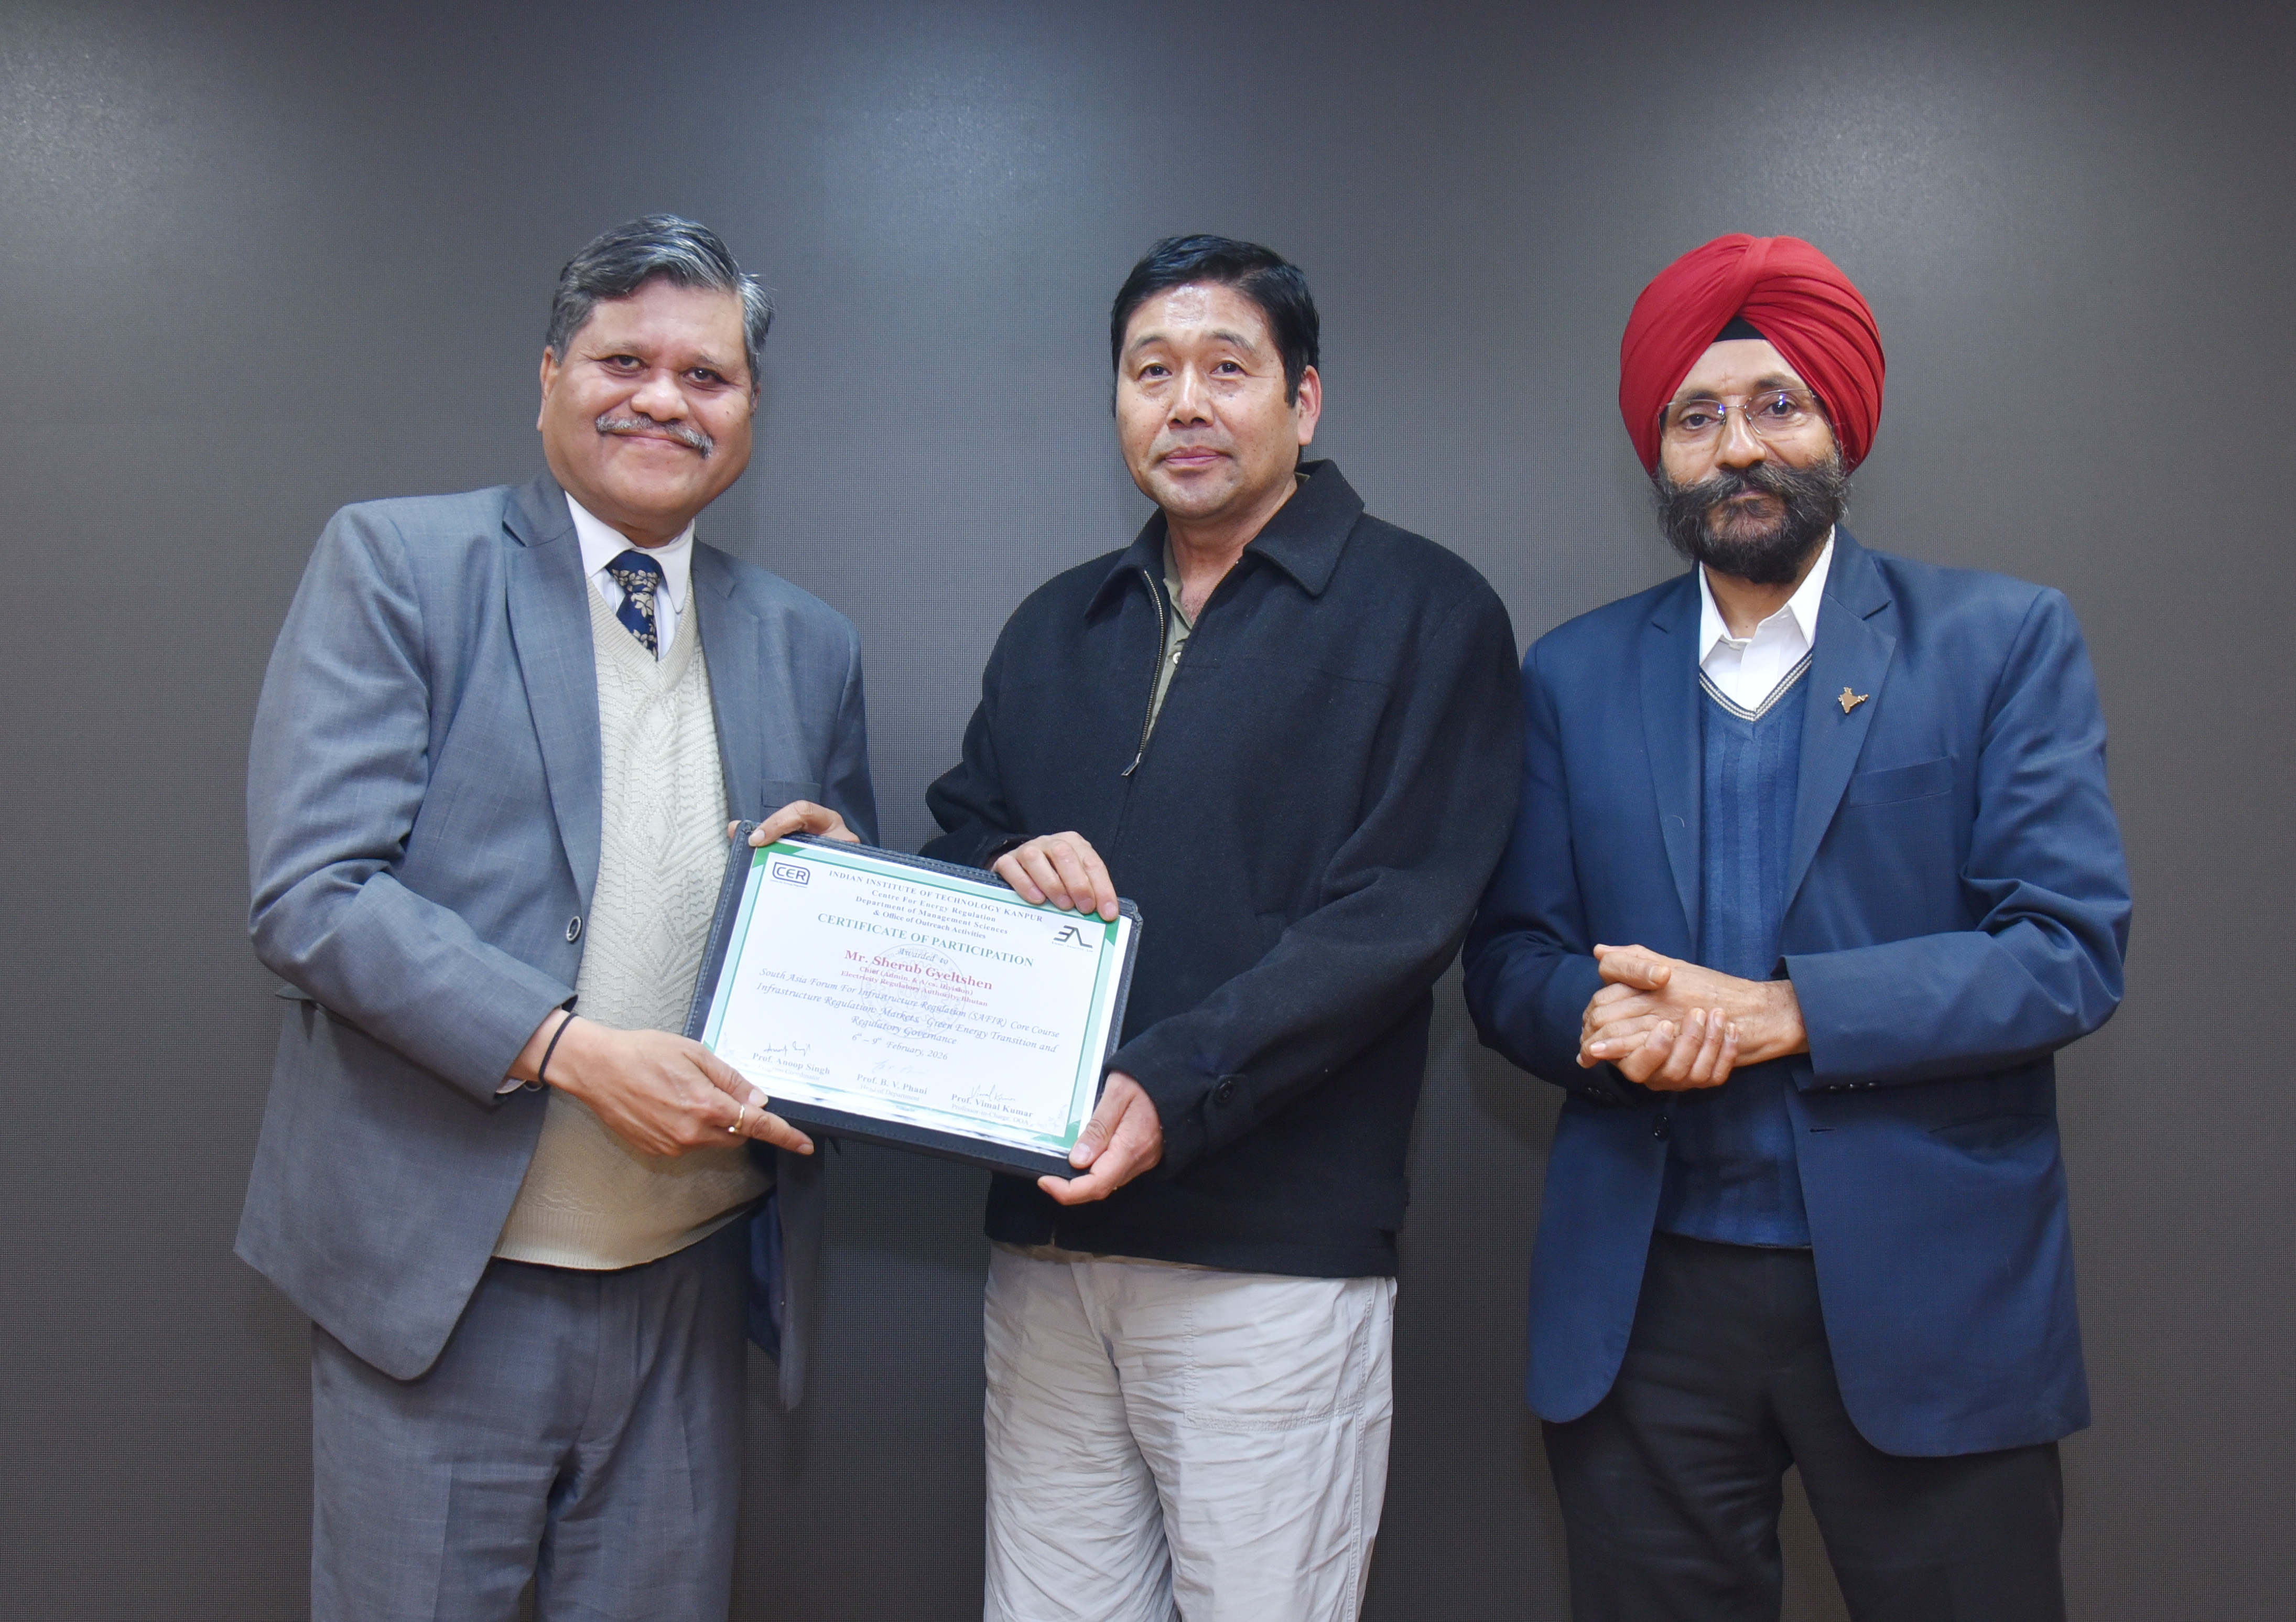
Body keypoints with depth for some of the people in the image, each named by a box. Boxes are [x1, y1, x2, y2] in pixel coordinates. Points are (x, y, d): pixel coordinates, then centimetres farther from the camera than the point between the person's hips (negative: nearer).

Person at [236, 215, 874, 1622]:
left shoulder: (809, 646, 9)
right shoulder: (393, 564, -3)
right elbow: (310, 892, -12)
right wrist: (569, 1048, -21)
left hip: (689, 1286, 4)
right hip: (443, 1281, -3)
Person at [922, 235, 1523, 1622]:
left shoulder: (1424, 613, -2)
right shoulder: (1056, 628, 16)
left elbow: (1396, 917, -11)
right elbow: (957, 845, 19)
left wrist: (1174, 1088, -20)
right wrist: (1000, 872, -5)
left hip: (1273, 1251, -5)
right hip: (1046, 1242, 5)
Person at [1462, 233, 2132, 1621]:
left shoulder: (2004, 640, 1)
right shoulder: (1576, 674, 8)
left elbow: (2074, 949, -8)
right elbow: (1509, 958, 7)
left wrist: (1780, 1012, -18)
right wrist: (1604, 1019, -16)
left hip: (1931, 1297, -1)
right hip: (1643, 1300, 2)